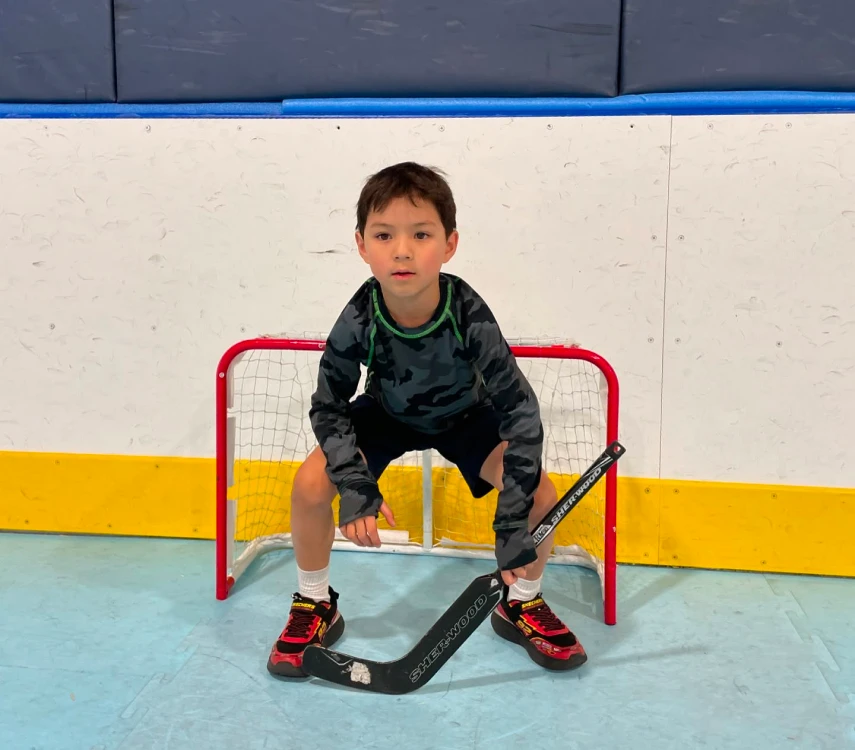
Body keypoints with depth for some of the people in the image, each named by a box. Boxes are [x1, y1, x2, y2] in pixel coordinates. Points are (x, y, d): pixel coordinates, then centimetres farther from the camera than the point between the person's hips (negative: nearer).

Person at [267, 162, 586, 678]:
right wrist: (356, 489, -30)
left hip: (464, 414, 0)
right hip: (387, 413, 1)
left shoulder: (469, 316, -36)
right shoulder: (361, 319, -32)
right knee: (311, 484, -19)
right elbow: (328, 406, -19)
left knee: (540, 493, -20)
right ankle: (315, 608, 7)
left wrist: (514, 526, -35)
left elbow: (521, 412, -33)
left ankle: (522, 604, 10)